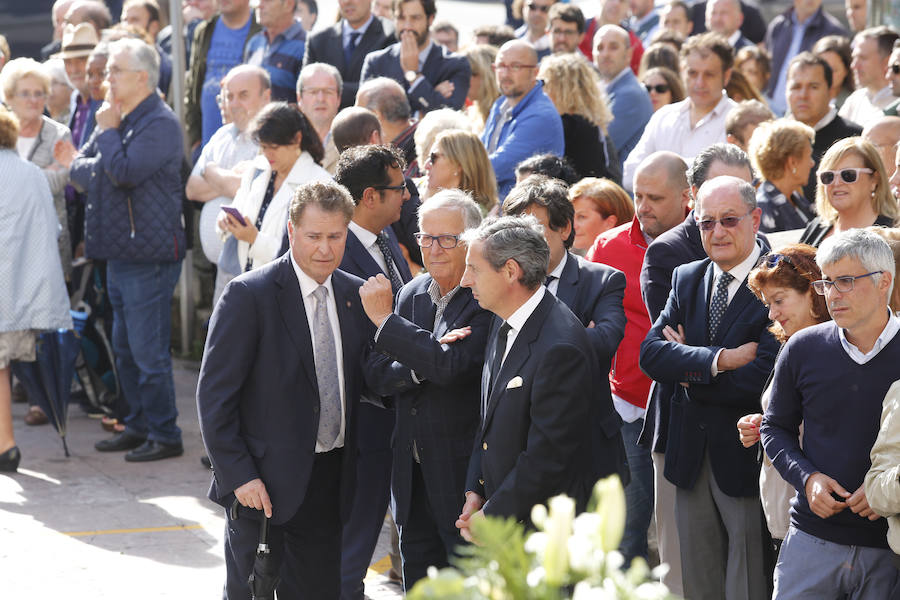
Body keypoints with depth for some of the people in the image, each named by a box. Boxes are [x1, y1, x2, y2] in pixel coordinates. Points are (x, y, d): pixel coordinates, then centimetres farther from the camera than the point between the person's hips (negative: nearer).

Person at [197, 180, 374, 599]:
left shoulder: (355, 296, 6)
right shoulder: (249, 296, -12)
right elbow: (214, 395, -12)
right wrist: (238, 475, -17)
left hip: (331, 483, 5)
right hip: (263, 485, -5)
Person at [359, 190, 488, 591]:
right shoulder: (411, 294, 8)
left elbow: (452, 366, -28)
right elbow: (376, 376, 2)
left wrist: (384, 320, -20)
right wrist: (422, 364, -19)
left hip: (462, 471, -7)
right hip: (413, 469, 7)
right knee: (418, 580, 17)